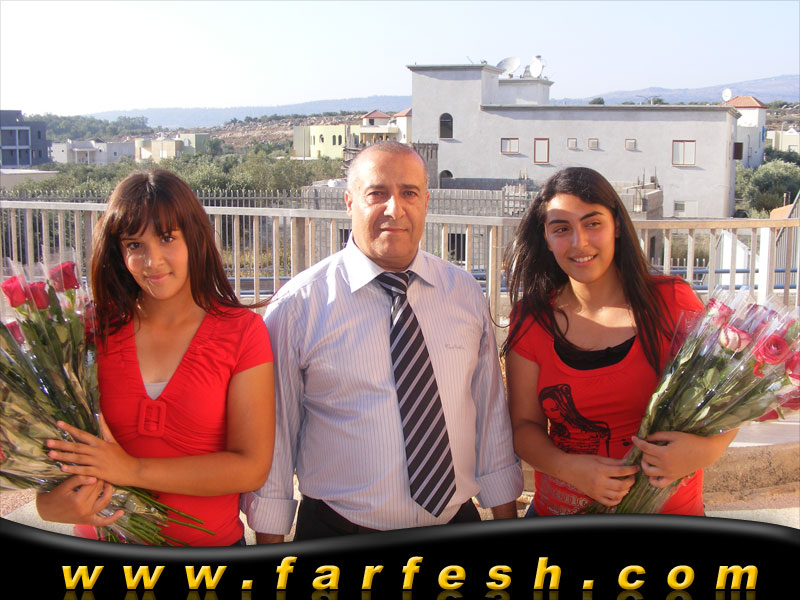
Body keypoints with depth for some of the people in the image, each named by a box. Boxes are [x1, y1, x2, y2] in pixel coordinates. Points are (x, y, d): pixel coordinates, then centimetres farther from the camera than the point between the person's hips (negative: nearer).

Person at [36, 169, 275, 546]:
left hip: (210, 542, -1)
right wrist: (49, 504, -23)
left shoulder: (241, 331, -11)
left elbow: (252, 468, -15)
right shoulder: (97, 328, -5)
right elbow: (55, 436, -2)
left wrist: (132, 470, -20)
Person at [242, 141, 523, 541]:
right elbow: (274, 428, -6)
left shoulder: (466, 294, 0)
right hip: (337, 537, -3)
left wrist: (506, 522, 6)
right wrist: (270, 544, -4)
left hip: (455, 524, 3)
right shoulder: (298, 304, -10)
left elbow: (490, 409, 5)